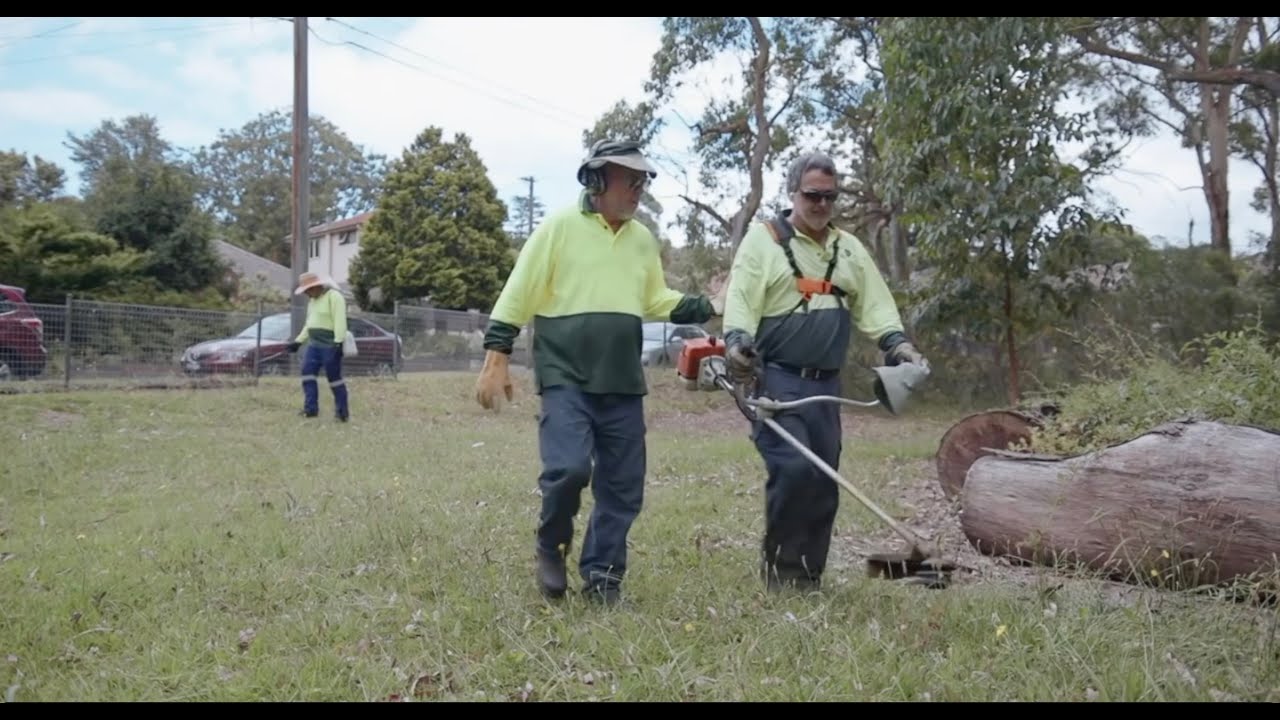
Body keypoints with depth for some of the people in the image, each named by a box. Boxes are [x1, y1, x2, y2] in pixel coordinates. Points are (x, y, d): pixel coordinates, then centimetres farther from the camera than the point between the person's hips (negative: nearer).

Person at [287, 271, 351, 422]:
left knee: (334, 377, -6)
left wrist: (338, 343, -26)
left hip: (330, 345, -9)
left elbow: (340, 321, -19)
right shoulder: (312, 300, 18)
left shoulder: (334, 296, -11)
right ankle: (311, 408, -3)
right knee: (307, 373, -3)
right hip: (314, 344, 9)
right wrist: (298, 341, 19)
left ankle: (343, 411, 1)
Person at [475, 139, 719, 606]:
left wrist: (708, 308, 5)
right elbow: (519, 294, -6)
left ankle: (601, 576, 21)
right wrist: (496, 358, -10)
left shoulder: (644, 239, 13)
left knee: (622, 486, 6)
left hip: (622, 383, 6)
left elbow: (656, 300, 21)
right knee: (569, 468, -20)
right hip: (565, 378, -6)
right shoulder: (560, 226, -5)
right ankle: (550, 547, 9)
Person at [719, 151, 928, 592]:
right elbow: (740, 298, -9)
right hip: (777, 379, -6)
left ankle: (808, 578, 16)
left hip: (825, 385, 6)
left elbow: (874, 303, 13)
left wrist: (897, 343, -4)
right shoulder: (763, 239, 1)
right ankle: (780, 570, -3)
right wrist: (736, 340, -28)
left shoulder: (848, 248, 18)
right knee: (792, 469, -19)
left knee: (824, 482, 5)